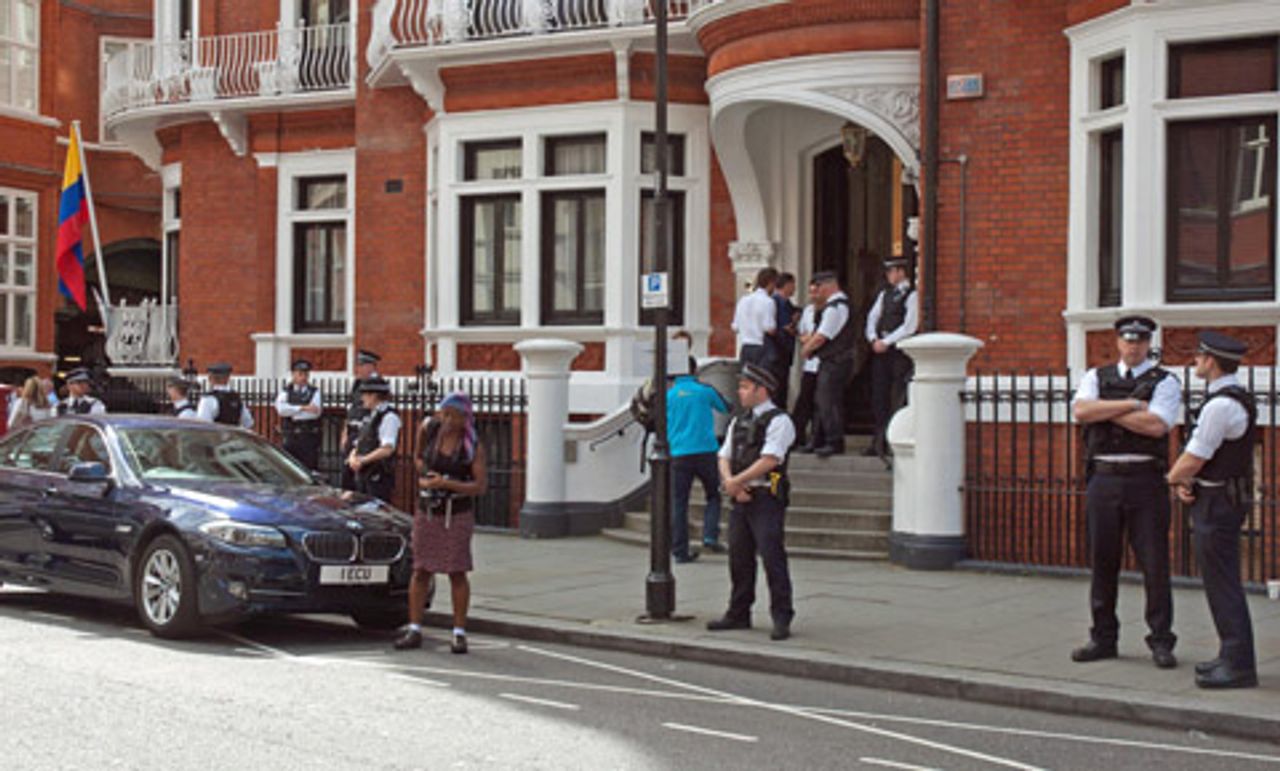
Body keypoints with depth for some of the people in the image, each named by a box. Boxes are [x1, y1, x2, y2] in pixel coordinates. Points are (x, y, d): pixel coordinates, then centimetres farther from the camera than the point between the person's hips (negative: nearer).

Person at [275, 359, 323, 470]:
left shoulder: (314, 392, 6)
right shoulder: (285, 391, 9)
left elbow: (316, 412, -10)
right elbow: (281, 409, -10)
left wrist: (292, 415, -7)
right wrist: (303, 408, -13)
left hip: (309, 438, -1)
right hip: (290, 437, 1)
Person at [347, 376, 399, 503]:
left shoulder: (389, 417, -12)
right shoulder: (369, 416, 15)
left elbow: (387, 449, -20)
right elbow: (359, 443, 20)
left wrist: (362, 460, -17)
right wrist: (353, 457, -1)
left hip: (379, 475, -9)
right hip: (363, 473, 9)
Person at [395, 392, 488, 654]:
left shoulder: (473, 446, -8)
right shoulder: (429, 428, -1)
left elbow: (481, 486, -12)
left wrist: (447, 483, -21)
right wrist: (423, 476, 3)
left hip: (458, 514, -3)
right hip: (427, 512, 3)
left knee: (457, 573, 0)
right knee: (421, 571, 3)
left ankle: (459, 634, 6)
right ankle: (414, 631, 8)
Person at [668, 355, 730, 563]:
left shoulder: (669, 395, 5)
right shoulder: (704, 390, 0)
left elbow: (663, 426, 12)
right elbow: (725, 408, 18)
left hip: (679, 454, 2)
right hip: (705, 450, -2)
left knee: (678, 503, 5)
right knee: (713, 496, 14)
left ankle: (679, 551, 4)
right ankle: (710, 536, -5)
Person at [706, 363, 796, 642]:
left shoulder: (778, 421, -7)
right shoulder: (739, 422, 18)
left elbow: (769, 460, -17)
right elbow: (724, 457, 14)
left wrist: (736, 481, -13)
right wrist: (731, 484, -6)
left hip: (766, 497, -8)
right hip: (741, 497, 8)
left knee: (772, 555, -9)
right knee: (739, 556, 11)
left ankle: (782, 618, -5)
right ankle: (738, 614, 21)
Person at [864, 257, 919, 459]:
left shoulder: (911, 295, -4)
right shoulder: (885, 294, 18)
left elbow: (909, 326, -12)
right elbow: (872, 317, 15)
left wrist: (886, 342, -13)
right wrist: (874, 339, -3)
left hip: (899, 350, -7)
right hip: (880, 350, 7)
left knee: (897, 399, -5)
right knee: (879, 396, 3)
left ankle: (887, 443, -4)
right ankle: (878, 442, 6)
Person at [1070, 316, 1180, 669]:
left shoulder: (1165, 381, 4)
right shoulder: (1097, 377, 13)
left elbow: (1156, 425, -13)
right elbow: (1081, 410, -7)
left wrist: (1107, 411, -7)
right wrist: (1130, 404, -11)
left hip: (1145, 479, -3)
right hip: (1103, 478, 3)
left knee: (1155, 562, -2)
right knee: (1102, 560, 7)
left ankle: (1161, 641, 7)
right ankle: (1103, 638, 17)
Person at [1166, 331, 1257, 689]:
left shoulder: (1220, 406, -21)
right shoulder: (1240, 398, 12)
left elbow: (1192, 461, -19)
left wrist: (1174, 478, 1)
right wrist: (1186, 480, 2)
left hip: (1217, 501, -10)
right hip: (1231, 496, 10)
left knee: (1222, 584, -6)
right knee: (1223, 582, 17)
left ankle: (1239, 666, -2)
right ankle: (1234, 656, 24)